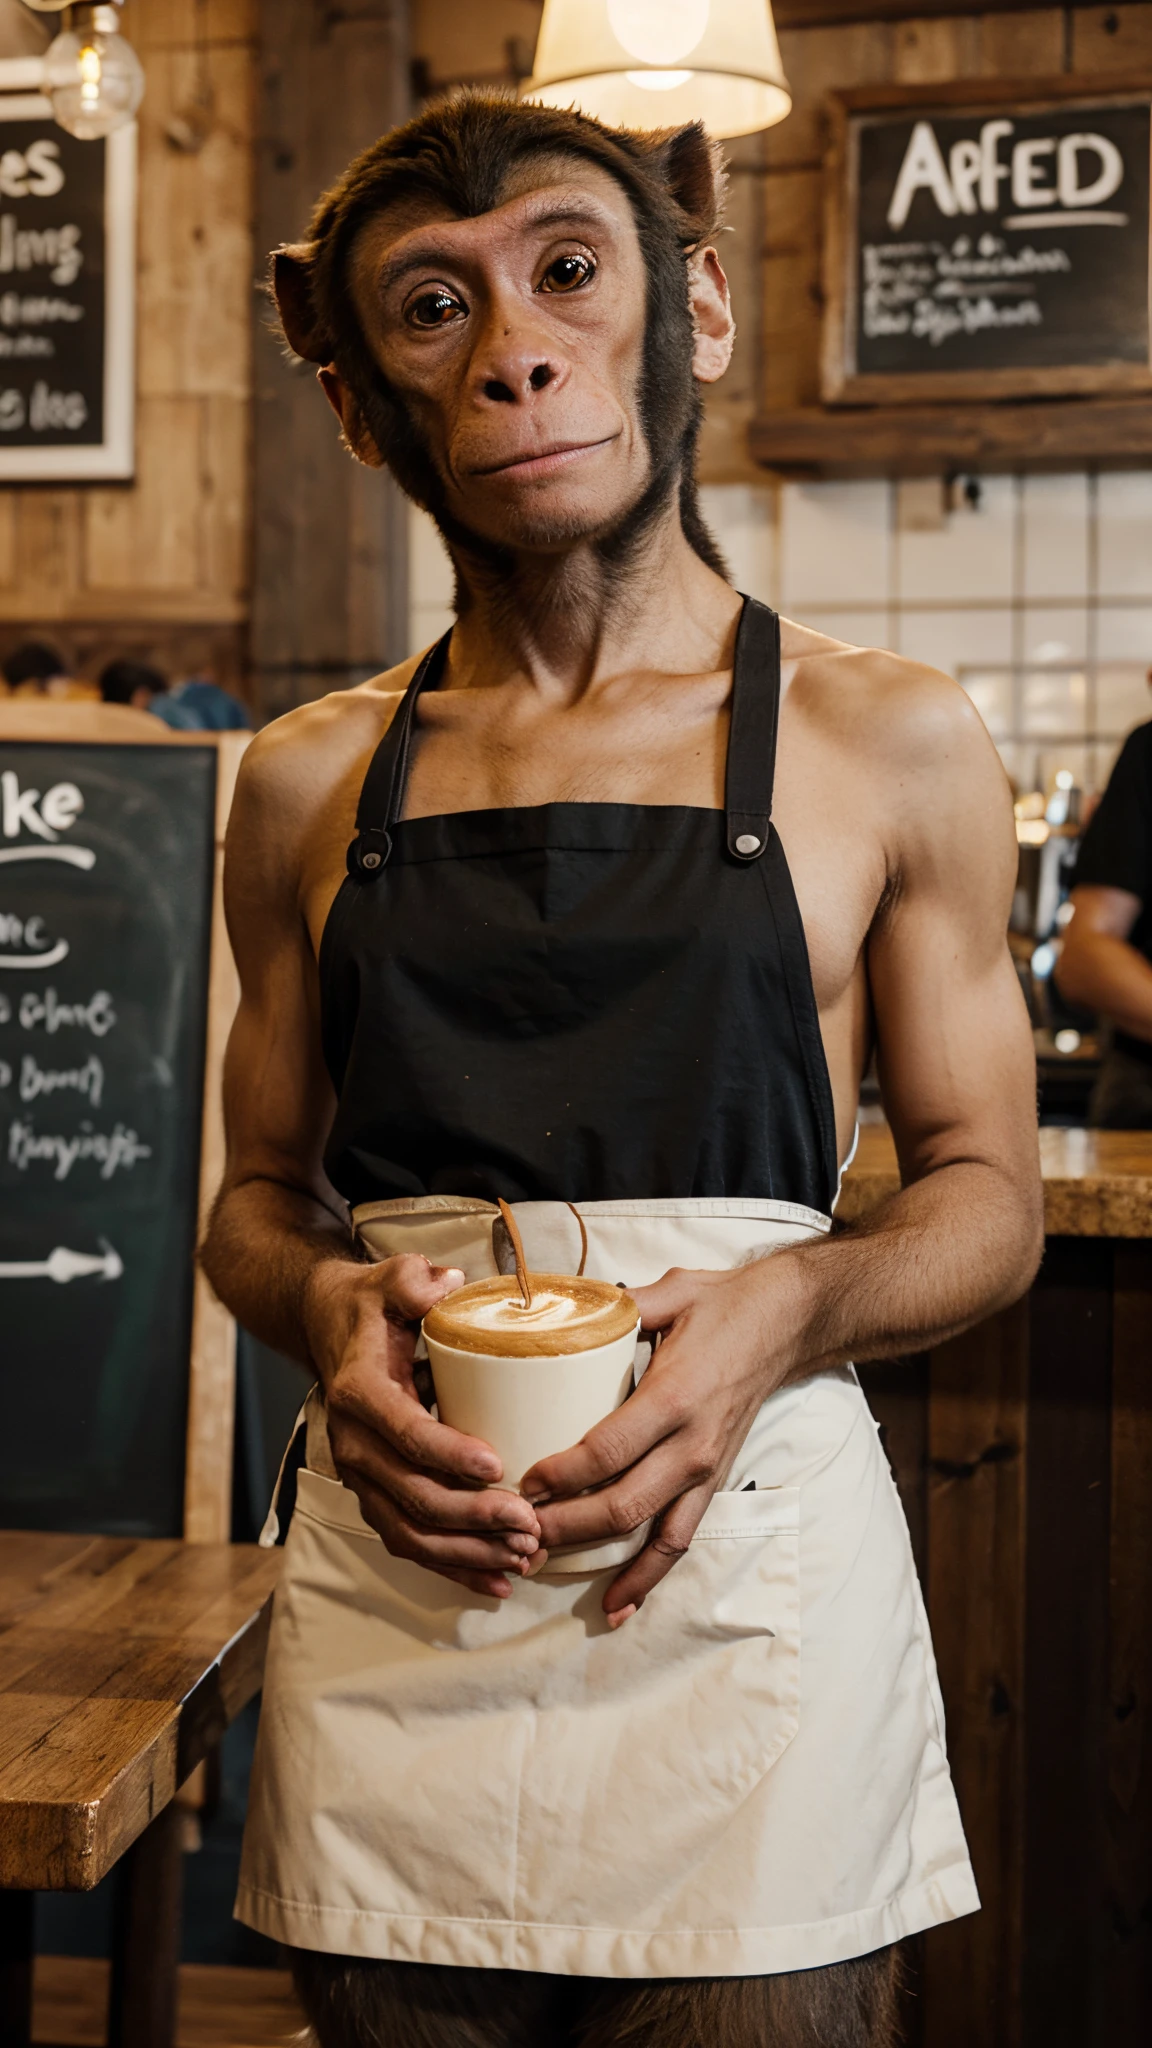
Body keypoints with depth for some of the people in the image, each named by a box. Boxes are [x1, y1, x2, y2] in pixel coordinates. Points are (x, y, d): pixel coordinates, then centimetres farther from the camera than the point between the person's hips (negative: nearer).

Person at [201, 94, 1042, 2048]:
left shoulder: (889, 745, 1)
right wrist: (327, 1306, -9)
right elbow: (258, 1195, 14)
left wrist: (785, 1309, -15)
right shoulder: (314, 782, 7)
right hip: (383, 1587, 2)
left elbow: (986, 1196, 5)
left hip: (750, 1583, -2)